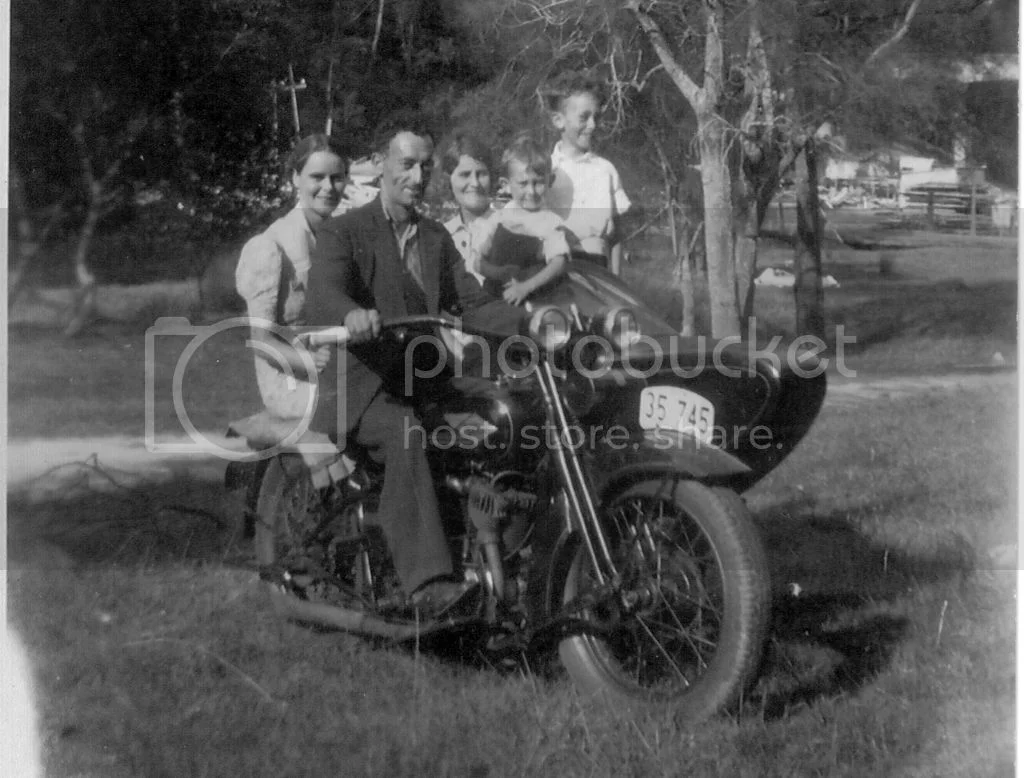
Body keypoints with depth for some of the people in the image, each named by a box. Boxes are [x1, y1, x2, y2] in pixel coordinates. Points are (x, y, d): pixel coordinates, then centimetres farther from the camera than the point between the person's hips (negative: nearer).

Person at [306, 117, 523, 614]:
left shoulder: (437, 238, 21)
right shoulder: (343, 232, 0)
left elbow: (472, 302, 12)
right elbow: (323, 296, -19)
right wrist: (352, 315, -43)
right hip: (362, 388, -6)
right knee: (408, 436, -36)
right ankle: (428, 582, -45)